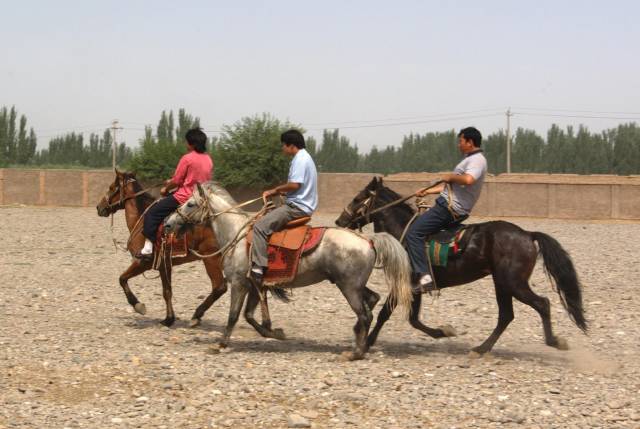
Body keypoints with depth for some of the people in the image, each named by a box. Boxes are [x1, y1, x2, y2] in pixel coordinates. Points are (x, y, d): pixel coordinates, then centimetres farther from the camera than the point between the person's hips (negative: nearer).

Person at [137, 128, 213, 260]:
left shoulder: (187, 158, -15)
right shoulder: (209, 160, 8)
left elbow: (176, 181, -11)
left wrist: (166, 189, 9)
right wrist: (172, 182, 22)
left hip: (184, 197, -8)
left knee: (152, 213, -1)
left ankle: (148, 248, -10)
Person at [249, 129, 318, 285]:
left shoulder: (300, 159, -14)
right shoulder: (304, 158, 20)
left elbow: (294, 185, -23)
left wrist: (275, 190, -9)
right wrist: (276, 192, 13)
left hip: (297, 207, -11)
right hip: (300, 206, 11)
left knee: (260, 226, -19)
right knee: (266, 218, 23)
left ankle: (258, 267, -28)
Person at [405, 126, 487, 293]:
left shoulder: (477, 160, -13)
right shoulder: (471, 159, 21)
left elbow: (468, 179, -36)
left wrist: (451, 177, -18)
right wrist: (428, 191, 25)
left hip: (451, 208, -11)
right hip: (450, 206, 11)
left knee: (414, 233, -16)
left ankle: (423, 275, -23)